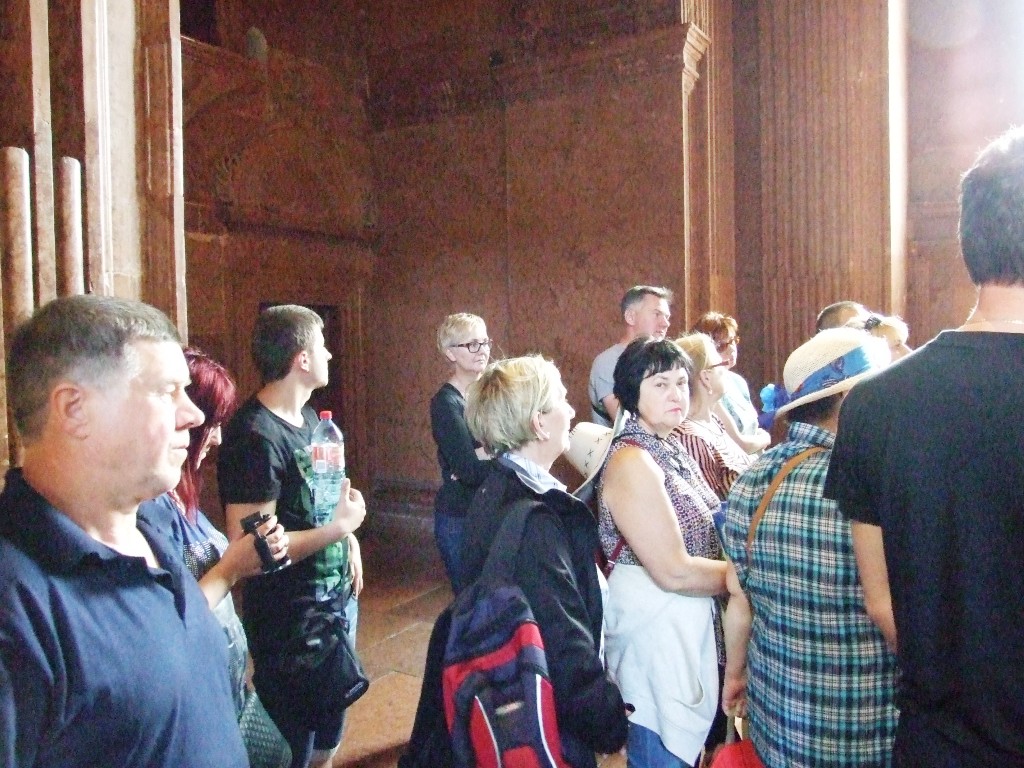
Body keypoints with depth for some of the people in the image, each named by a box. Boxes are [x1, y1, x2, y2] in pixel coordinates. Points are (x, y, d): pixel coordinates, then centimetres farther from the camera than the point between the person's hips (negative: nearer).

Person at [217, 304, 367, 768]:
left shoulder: (309, 418, 6)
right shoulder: (256, 436, -24)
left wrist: (349, 539, 3)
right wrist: (340, 528, -23)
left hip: (336, 599, 9)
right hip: (290, 620, -9)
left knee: (329, 728, 27)